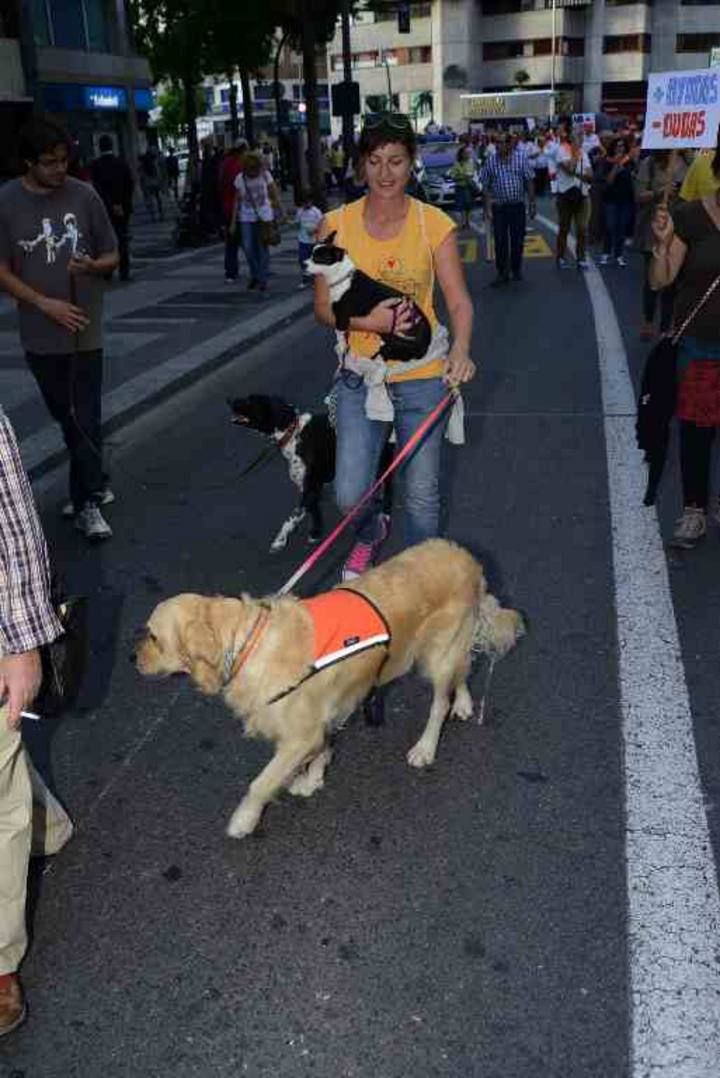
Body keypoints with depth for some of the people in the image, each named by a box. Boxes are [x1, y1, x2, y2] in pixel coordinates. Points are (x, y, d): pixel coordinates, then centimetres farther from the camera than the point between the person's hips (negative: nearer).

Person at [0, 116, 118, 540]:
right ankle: (94, 485, 32)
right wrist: (46, 304, -14)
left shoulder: (85, 195, -2)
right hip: (40, 332, 1)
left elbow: (113, 257, 5)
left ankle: (87, 502, 9)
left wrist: (93, 266, -18)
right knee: (65, 417, 13)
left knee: (86, 419, -1)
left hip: (86, 328, -1)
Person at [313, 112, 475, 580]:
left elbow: (459, 300, -11)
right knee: (350, 495, 1)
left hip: (421, 375, -1)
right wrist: (366, 321, -22)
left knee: (423, 495, 9)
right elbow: (324, 307, -1)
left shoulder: (435, 224, -7)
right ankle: (371, 534, 39)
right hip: (360, 374, 1)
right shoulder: (337, 224, -4)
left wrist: (461, 348, -32)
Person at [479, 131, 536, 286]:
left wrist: (532, 203, -2)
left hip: (517, 206, 0)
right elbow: (486, 185, 4)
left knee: (517, 240, 7)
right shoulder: (491, 161, -1)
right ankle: (502, 273, 8)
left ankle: (516, 269, 23)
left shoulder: (521, 158, -2)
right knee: (500, 241, 0)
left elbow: (529, 182, 1)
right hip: (499, 207, 0)